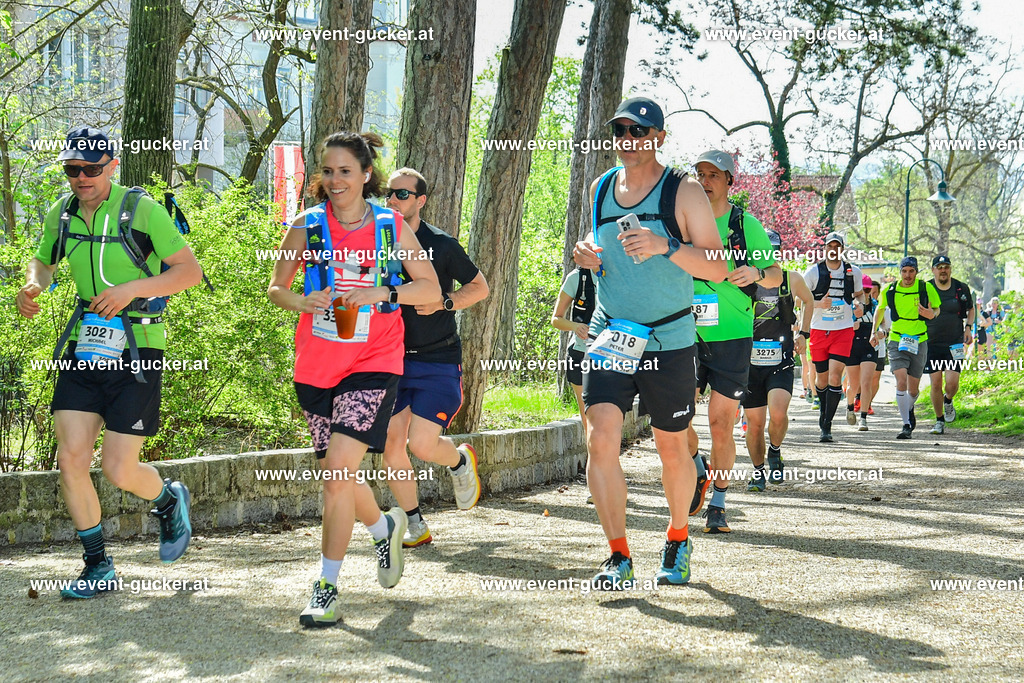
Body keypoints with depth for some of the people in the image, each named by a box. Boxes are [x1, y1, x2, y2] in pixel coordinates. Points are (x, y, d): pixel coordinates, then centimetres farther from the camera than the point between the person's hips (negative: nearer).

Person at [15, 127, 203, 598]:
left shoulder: (142, 210, -11)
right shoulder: (61, 214, 5)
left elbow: (190, 270, -12)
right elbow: (42, 262, 23)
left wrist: (132, 288, -24)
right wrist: (33, 286, 0)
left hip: (136, 351, -5)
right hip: (84, 346, 5)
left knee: (118, 471, -6)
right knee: (70, 460, -4)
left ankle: (170, 501, 29)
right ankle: (98, 566, 12)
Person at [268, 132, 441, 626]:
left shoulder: (392, 227, 1)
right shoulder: (308, 227, 3)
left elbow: (431, 289, 3)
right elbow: (275, 288, 10)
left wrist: (382, 293, -14)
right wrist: (304, 302, -12)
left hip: (374, 363, -3)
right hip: (316, 364, 3)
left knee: (337, 469, -16)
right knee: (336, 475, 11)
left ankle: (327, 587, -6)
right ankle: (385, 527, 44)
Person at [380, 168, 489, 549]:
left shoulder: (441, 245, -5)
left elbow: (480, 287, 4)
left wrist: (444, 302, -12)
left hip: (438, 361, -4)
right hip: (392, 360, 4)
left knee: (422, 444, -14)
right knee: (391, 446, -3)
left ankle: (461, 461, 22)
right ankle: (415, 527, 12)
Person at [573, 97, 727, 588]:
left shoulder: (684, 192, -6)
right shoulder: (601, 189, 8)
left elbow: (717, 268, -10)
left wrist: (666, 246, -26)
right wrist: (587, 255, 1)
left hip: (668, 343, -3)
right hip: (610, 337, 3)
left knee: (672, 450, 9)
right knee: (600, 440, -14)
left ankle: (677, 540, 33)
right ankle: (618, 556, -7)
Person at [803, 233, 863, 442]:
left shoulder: (853, 272, 3)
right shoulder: (814, 272, -1)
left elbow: (858, 295, 19)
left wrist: (858, 307, -3)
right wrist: (819, 303, -17)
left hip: (843, 330, -1)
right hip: (819, 330, 1)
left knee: (835, 376, -13)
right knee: (822, 377, 9)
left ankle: (827, 425, -11)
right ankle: (824, 410, 39)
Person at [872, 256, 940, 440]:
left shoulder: (926, 288, -5)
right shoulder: (889, 290, -2)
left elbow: (937, 308, 8)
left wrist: (932, 314, -15)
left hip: (919, 342, 0)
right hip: (897, 342, 0)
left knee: (913, 389, 9)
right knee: (901, 382, -18)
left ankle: (909, 409, 43)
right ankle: (906, 425, -13)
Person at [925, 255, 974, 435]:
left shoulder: (961, 289, 1)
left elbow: (971, 309, 19)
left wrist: (968, 327, 3)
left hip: (954, 344, 0)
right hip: (931, 344, 0)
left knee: (952, 382, -12)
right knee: (936, 383, -1)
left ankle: (948, 401, 23)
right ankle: (940, 420, 15)